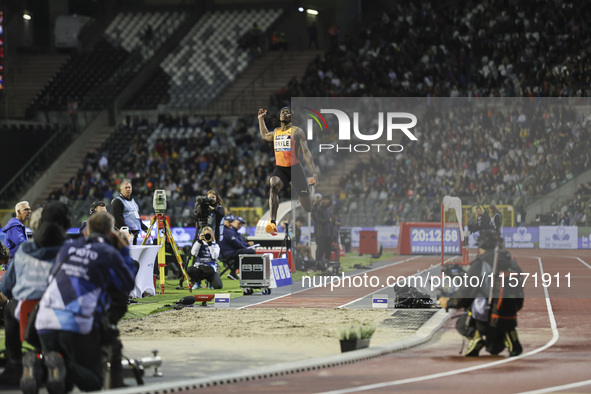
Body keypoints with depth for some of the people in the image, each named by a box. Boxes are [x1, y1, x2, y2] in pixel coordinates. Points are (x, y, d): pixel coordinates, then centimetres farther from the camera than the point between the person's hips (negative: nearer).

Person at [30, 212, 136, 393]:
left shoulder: (67, 248, 17)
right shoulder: (110, 254, 3)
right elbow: (128, 285, 12)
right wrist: (124, 251, 22)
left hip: (46, 323, 5)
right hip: (78, 324, -5)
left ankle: (36, 367, -16)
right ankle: (65, 366, -26)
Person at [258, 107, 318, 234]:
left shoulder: (297, 131, -3)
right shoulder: (276, 132, 14)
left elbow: (306, 153, -7)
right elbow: (264, 136, 39)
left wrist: (314, 173, -14)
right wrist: (261, 119, 30)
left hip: (295, 168, -3)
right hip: (280, 168, 3)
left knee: (308, 206, 3)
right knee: (273, 186, -32)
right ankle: (273, 223, -40)